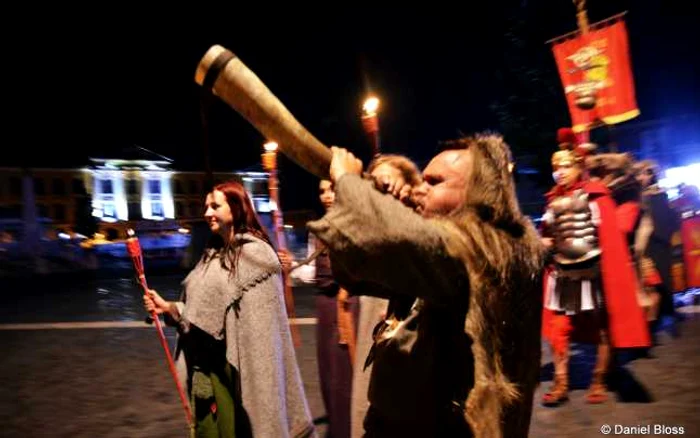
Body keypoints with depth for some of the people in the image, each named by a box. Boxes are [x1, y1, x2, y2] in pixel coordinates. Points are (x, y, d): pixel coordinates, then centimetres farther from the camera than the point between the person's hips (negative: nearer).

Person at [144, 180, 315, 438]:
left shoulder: (254, 252, -13)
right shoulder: (212, 254, 12)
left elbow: (260, 323, -17)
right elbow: (201, 309, 11)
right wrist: (169, 308, -2)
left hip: (235, 364, -7)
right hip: (205, 363, 7)